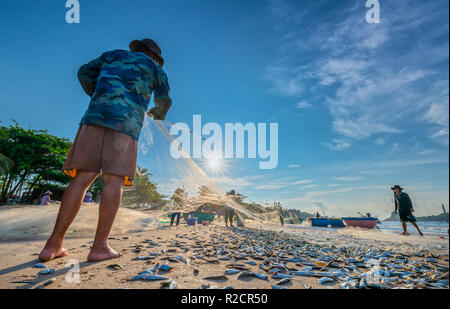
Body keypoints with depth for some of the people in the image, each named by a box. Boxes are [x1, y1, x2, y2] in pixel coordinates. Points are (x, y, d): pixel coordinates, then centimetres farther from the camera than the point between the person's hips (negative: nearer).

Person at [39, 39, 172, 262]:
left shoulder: (113, 56, 30)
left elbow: (84, 73, 34)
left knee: (82, 178, -2)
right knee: (114, 181, -8)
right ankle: (100, 247, -12)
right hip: (127, 122, -3)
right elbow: (164, 101, 25)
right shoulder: (154, 68, 22)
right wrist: (158, 114, 46)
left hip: (95, 116, 3)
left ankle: (54, 245, -4)